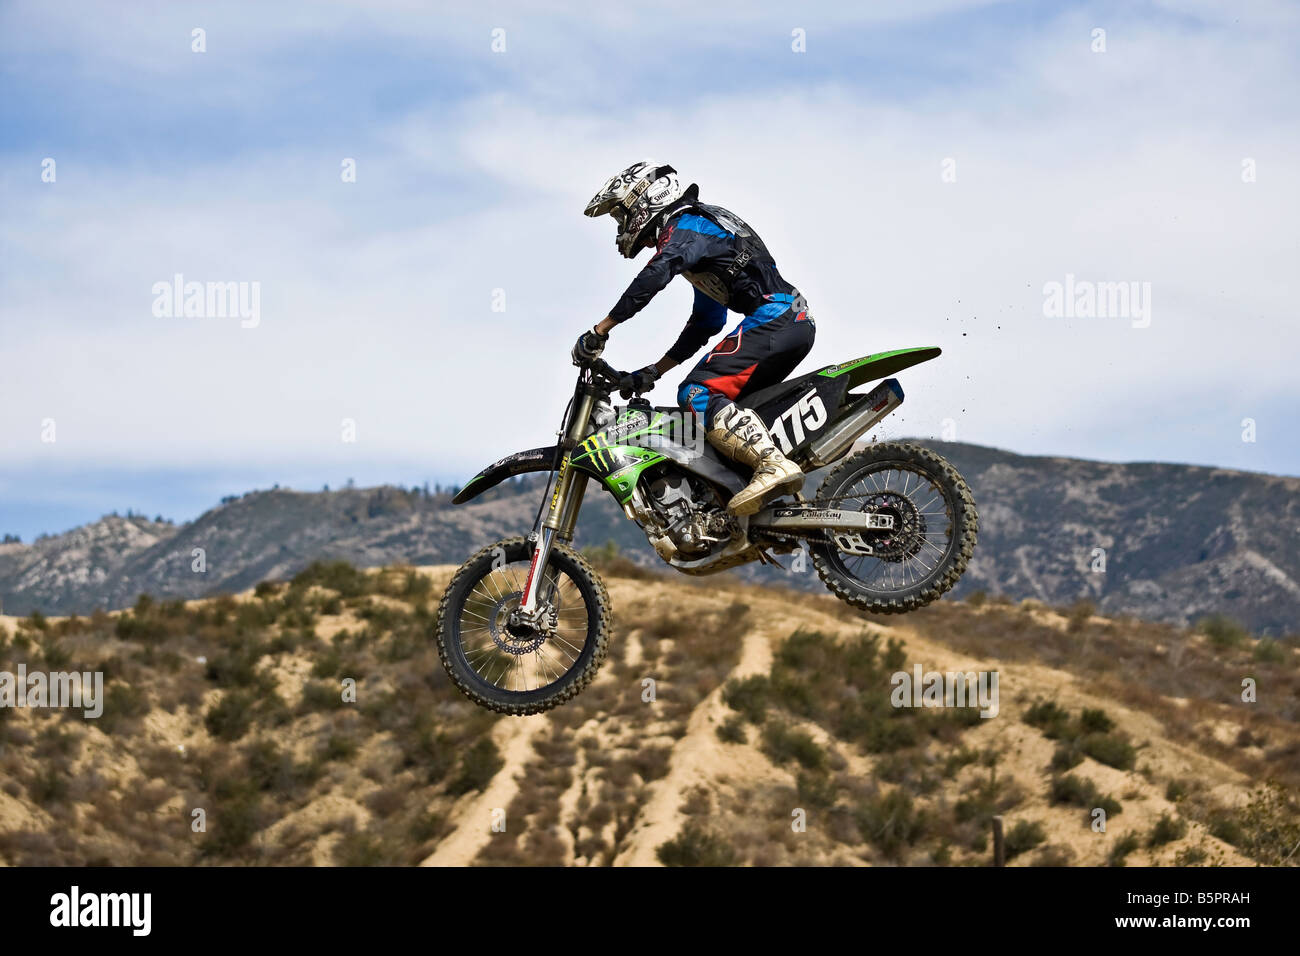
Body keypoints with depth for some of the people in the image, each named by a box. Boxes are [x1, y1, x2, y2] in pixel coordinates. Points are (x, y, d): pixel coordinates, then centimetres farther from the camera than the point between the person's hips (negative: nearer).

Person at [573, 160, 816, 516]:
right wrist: (653, 372, 28)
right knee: (721, 405, 16)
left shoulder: (684, 227, -2)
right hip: (796, 321, 10)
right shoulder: (703, 227, 30)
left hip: (774, 315, -10)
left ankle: (774, 464, -37)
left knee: (697, 394, -20)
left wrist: (598, 333, -23)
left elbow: (653, 277, -23)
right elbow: (705, 323, 33)